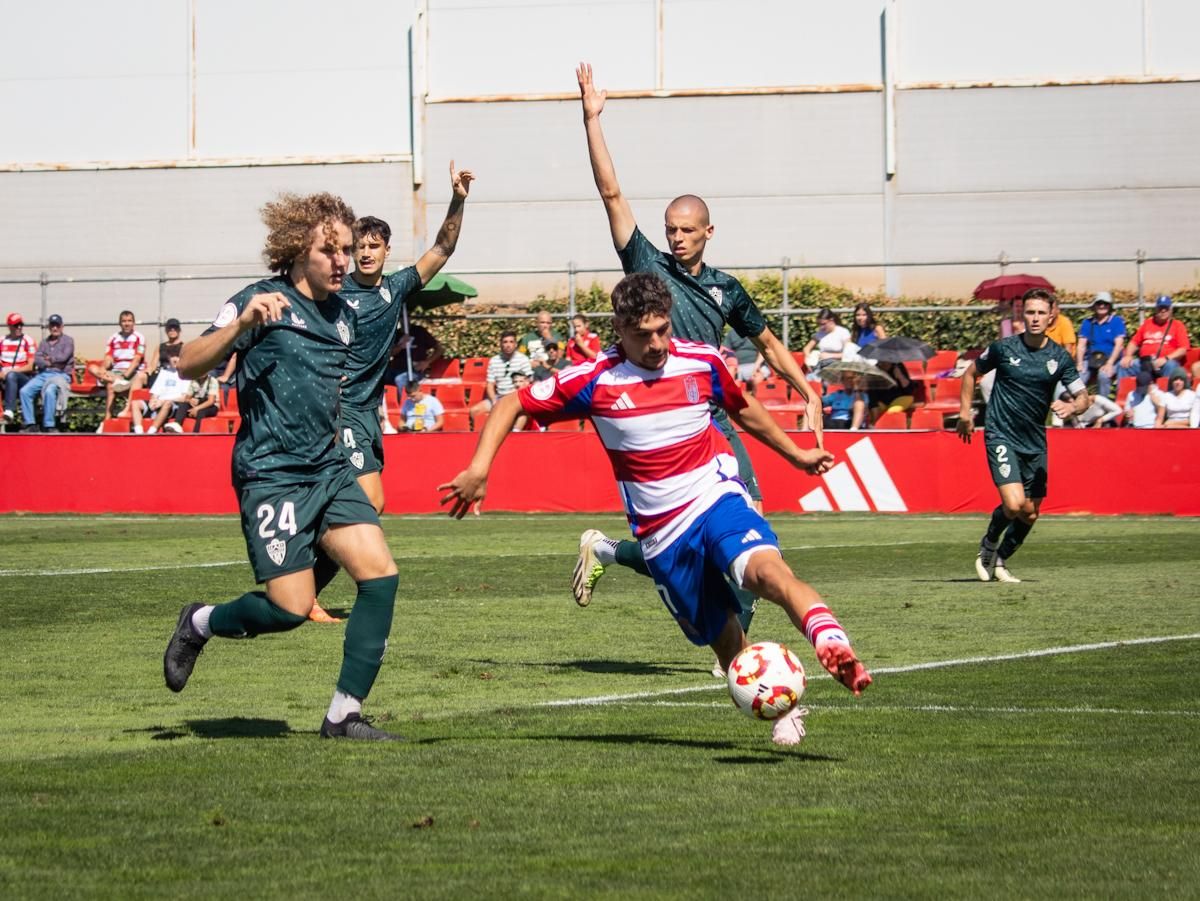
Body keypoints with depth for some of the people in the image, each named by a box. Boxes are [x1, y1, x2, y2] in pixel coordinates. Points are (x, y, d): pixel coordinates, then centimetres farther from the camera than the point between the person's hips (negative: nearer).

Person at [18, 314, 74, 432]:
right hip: (43, 374, 5)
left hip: (61, 374, -5)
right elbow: (37, 359, 7)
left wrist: (50, 358, 6)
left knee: (49, 391, -36)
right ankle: (30, 424, -19)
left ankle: (49, 426, -33)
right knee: (25, 391, -20)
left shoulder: (68, 340, 9)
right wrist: (48, 363, -9)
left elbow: (64, 357, -6)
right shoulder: (44, 342, 22)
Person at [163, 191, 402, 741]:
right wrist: (242, 323, -31)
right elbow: (189, 366, -17)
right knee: (290, 607, -12)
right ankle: (198, 625, 20)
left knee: (380, 573, -11)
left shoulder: (345, 316, 13)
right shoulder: (263, 301, -8)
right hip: (272, 473, -7)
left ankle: (344, 716, -4)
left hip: (328, 469, 7)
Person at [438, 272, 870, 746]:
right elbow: (511, 405, 0)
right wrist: (478, 469, -13)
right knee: (722, 639, 6)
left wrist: (796, 453, 28)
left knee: (766, 569, -32)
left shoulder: (702, 362, -1)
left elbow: (743, 408, 20)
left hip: (716, 497, -1)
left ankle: (833, 644, -50)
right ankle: (780, 712, 24)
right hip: (661, 532, 1)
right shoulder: (595, 380, -7)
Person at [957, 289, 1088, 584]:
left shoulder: (1060, 357, -1)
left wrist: (1071, 407, -22)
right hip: (1001, 435, -4)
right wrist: (965, 411, 6)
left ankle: (1000, 560, 31)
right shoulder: (1003, 348, -6)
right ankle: (988, 546, 9)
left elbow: (1083, 397, 1)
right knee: (1013, 504, -20)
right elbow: (971, 373, 12)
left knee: (1030, 514, 7)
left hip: (1035, 443, 4)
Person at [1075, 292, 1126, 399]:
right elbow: (1081, 345, 8)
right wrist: (1079, 363, -9)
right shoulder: (1087, 323, 12)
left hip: (1111, 359, -3)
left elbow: (1119, 344, -5)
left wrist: (1109, 363, -18)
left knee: (1103, 375, -36)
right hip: (1090, 359, 3)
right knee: (1077, 376, -28)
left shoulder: (1117, 321, 3)